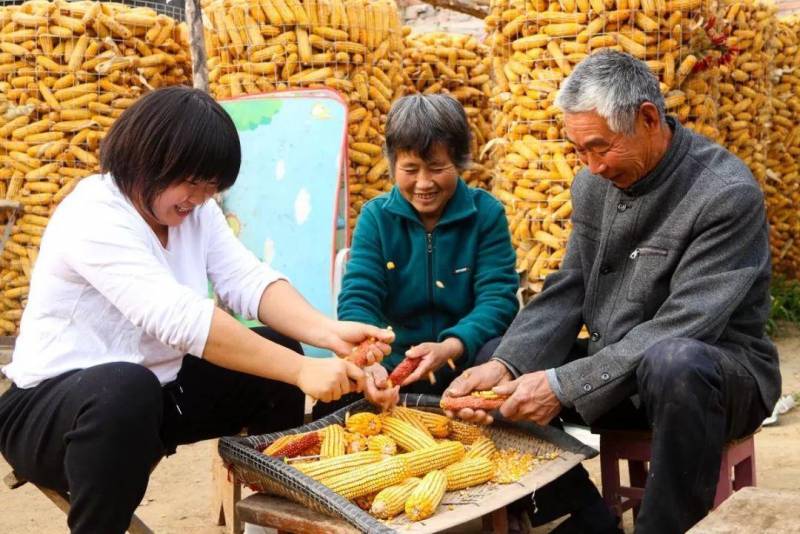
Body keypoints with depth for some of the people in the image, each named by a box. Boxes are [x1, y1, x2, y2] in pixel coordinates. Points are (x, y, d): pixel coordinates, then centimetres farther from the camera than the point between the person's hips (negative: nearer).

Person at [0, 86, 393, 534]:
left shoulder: (195, 208, 1)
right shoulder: (93, 218, -25)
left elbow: (249, 280, -11)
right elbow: (180, 318, -36)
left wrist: (328, 332, -29)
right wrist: (300, 370, -40)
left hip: (157, 390, 8)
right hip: (52, 405, -8)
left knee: (278, 348, -2)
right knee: (126, 389, -40)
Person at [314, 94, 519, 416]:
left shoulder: (486, 213, -2)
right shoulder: (376, 217, 1)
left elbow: (498, 298, -11)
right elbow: (357, 299, -10)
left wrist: (449, 348, -33)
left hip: (467, 358, 0)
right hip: (394, 363, 0)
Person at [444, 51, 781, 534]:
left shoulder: (727, 194, -21)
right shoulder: (594, 183, 2)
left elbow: (681, 328, -27)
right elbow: (568, 291, 1)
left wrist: (564, 385, -31)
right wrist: (506, 364, -16)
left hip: (717, 372, -7)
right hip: (615, 368, 7)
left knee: (673, 363, -40)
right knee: (502, 394, -6)